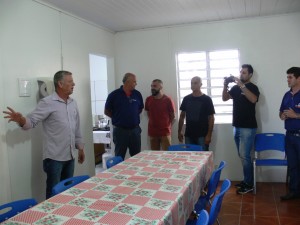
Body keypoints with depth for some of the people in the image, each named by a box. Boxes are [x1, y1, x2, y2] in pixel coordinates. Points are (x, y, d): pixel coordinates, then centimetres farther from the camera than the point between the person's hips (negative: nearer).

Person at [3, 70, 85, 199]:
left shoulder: (73, 103, 9)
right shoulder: (47, 103, -11)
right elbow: (32, 121, -15)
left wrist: (80, 147, 17)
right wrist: (21, 120, -37)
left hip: (70, 156, 6)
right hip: (54, 157, -6)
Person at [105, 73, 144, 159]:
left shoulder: (137, 94, 4)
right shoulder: (114, 95, -7)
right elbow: (107, 111, 2)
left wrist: (133, 116, 7)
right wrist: (117, 118, 1)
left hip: (135, 130, 3)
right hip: (120, 131, -3)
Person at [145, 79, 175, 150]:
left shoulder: (168, 100, -7)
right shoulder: (148, 99, 3)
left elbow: (172, 116, 3)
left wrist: (166, 125, 9)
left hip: (165, 132, -3)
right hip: (152, 132, 3)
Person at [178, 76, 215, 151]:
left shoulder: (206, 99, -4)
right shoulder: (186, 99, 6)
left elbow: (211, 118, -5)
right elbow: (182, 116, 12)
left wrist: (209, 135, -11)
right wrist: (179, 131, 7)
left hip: (202, 135, -3)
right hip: (188, 135, 3)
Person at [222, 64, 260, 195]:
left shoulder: (253, 87, -7)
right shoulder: (235, 88, 12)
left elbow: (253, 99, -26)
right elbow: (224, 98, 5)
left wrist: (242, 85, -28)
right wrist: (225, 85, -9)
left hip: (248, 128, -7)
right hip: (237, 126, 7)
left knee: (244, 155, -7)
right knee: (242, 156, 12)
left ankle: (249, 184, 3)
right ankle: (246, 180, 22)